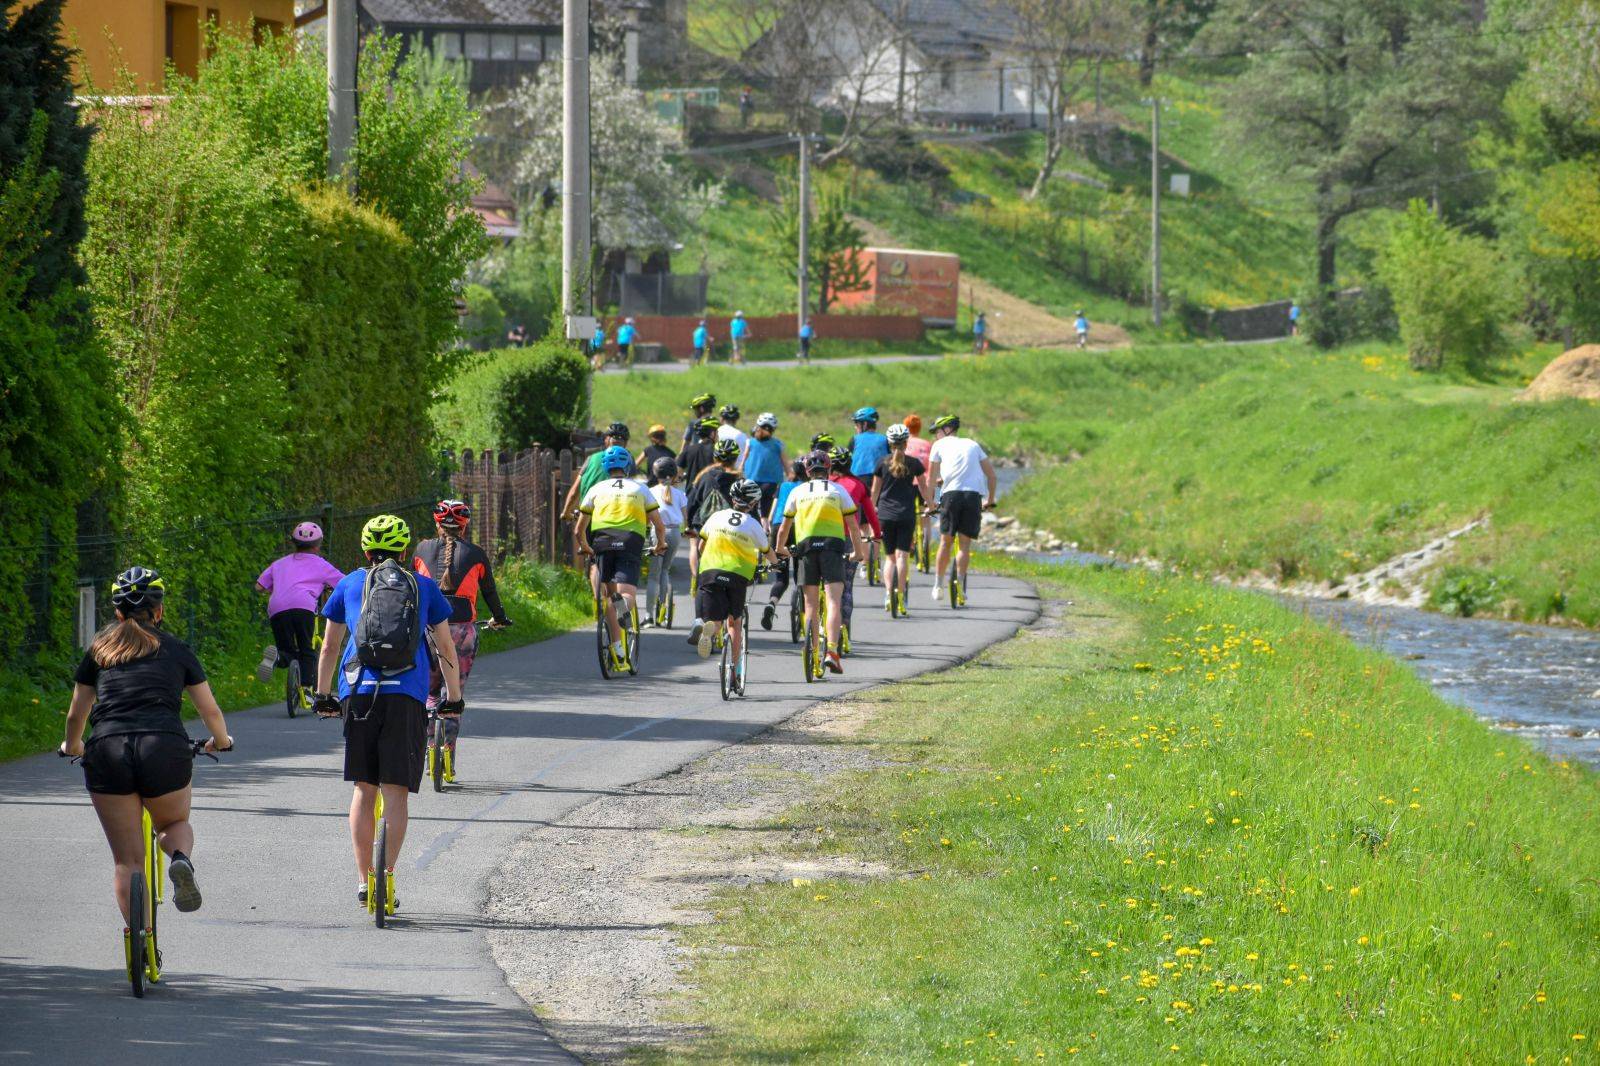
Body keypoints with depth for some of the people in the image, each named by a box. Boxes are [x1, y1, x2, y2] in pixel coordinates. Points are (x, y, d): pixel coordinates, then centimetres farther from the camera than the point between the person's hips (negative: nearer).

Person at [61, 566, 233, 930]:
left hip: (108, 751, 0)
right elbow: (211, 712, 22)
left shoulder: (100, 649, 19)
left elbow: (76, 715, 25)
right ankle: (181, 859, -5)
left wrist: (71, 747, 46)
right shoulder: (175, 649, 18)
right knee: (176, 823, 28)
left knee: (126, 860, 9)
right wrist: (221, 741, 44)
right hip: (165, 749, 0)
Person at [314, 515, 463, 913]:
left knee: (364, 788, 11)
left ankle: (363, 879, 8)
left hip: (358, 692, 1)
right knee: (396, 791, -1)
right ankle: (387, 877, -12)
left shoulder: (349, 585, 16)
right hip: (407, 695, -1)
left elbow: (329, 647, 23)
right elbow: (445, 649, 19)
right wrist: (454, 699, 29)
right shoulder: (424, 587, 15)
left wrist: (322, 696, 32)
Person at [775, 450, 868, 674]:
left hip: (805, 546, 2)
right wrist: (858, 551, 23)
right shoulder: (838, 491, 13)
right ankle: (832, 651, -23)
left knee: (810, 604, 11)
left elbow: (784, 527, 22)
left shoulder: (798, 492, 16)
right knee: (834, 602, -8)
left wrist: (780, 549, 39)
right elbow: (853, 525, 11)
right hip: (833, 545, -2)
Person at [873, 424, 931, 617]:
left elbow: (875, 490, 9)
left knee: (889, 556, 11)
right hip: (906, 514, -1)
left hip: (885, 515, 1)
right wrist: (930, 504, 28)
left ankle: (888, 592, -5)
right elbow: (923, 488, 11)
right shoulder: (914, 463, 0)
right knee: (902, 555, -3)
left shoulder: (882, 463, 1)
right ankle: (901, 597, -13)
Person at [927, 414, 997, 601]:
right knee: (965, 544, 3)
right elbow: (991, 474, 20)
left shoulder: (940, 445, 17)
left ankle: (938, 584, 13)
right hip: (974, 495, 2)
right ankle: (960, 585, -5)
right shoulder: (972, 444, 24)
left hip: (951, 494, -2)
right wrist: (990, 500, 27)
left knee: (946, 541, 8)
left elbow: (931, 477, 17)